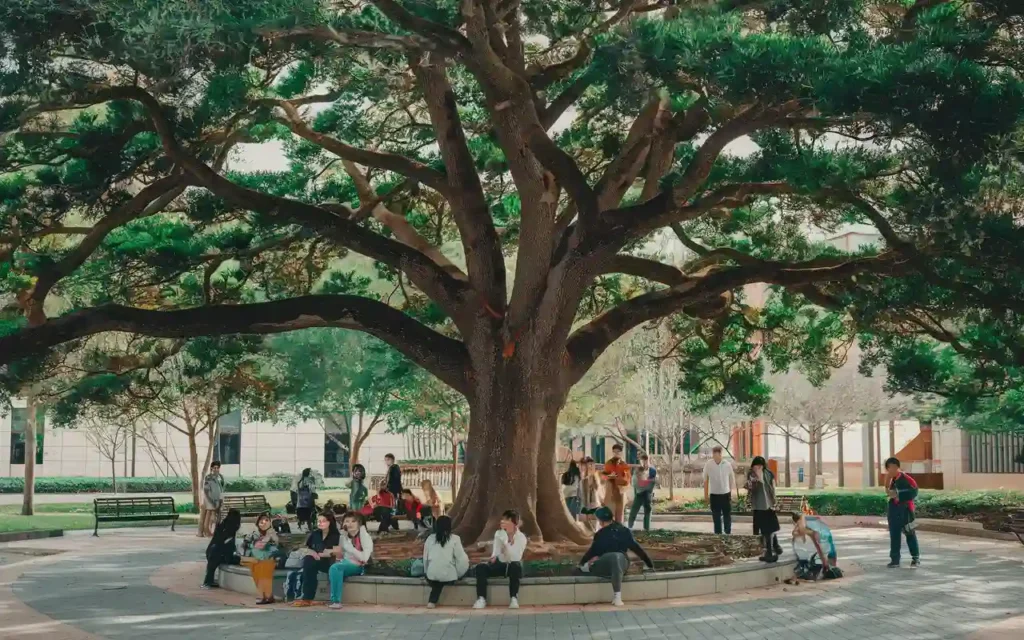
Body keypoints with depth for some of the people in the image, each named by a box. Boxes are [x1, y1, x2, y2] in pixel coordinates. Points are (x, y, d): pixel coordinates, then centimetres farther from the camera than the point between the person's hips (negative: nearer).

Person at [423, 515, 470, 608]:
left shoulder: (430, 538, 5)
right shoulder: (454, 539, -5)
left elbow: (425, 557, 10)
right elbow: (461, 558, -6)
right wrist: (459, 573, 8)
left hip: (432, 576, 4)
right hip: (449, 576, -4)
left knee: (437, 583, 36)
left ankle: (432, 601, 15)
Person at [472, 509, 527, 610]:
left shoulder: (521, 537, -14)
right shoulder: (498, 534, -1)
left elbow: (516, 558, -26)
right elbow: (496, 551, -5)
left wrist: (505, 541, -33)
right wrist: (494, 556, -30)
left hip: (513, 566, -4)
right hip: (500, 564, 4)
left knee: (515, 565, -39)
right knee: (481, 567, -23)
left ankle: (514, 598, -32)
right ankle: (481, 598, -23)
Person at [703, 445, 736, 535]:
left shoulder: (727, 464, -8)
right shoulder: (708, 465, -8)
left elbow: (732, 479, 1)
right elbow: (705, 481, 2)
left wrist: (735, 493, 4)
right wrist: (706, 495, 5)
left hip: (726, 494, 0)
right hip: (714, 495, 0)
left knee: (727, 517, 8)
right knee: (716, 518, 6)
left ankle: (728, 534, 24)